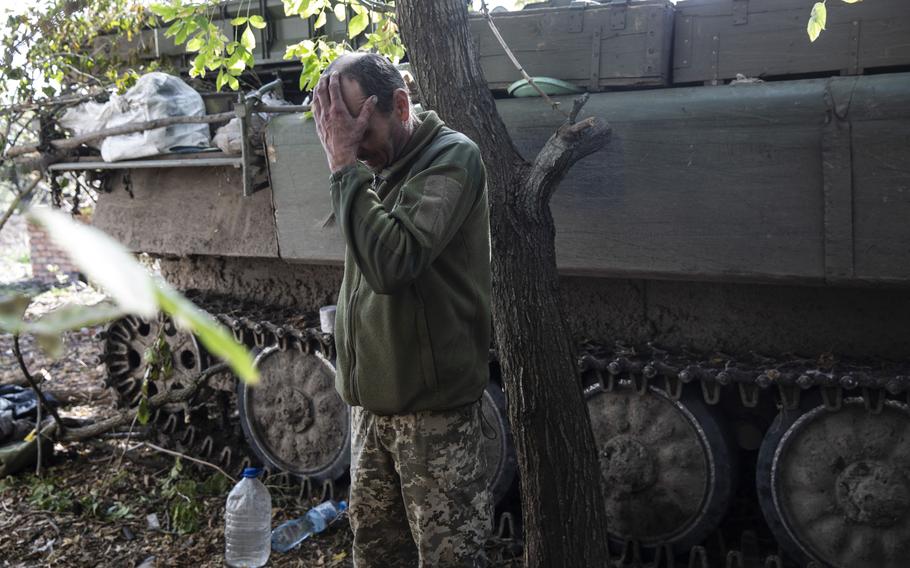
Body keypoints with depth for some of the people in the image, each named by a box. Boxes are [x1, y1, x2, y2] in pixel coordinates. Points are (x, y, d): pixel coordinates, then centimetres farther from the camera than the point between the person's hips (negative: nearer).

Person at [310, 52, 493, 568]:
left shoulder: (452, 157, -14)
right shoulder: (376, 166, 9)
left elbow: (392, 263, -29)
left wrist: (346, 166, -23)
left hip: (434, 408, -8)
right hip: (373, 399, 8)